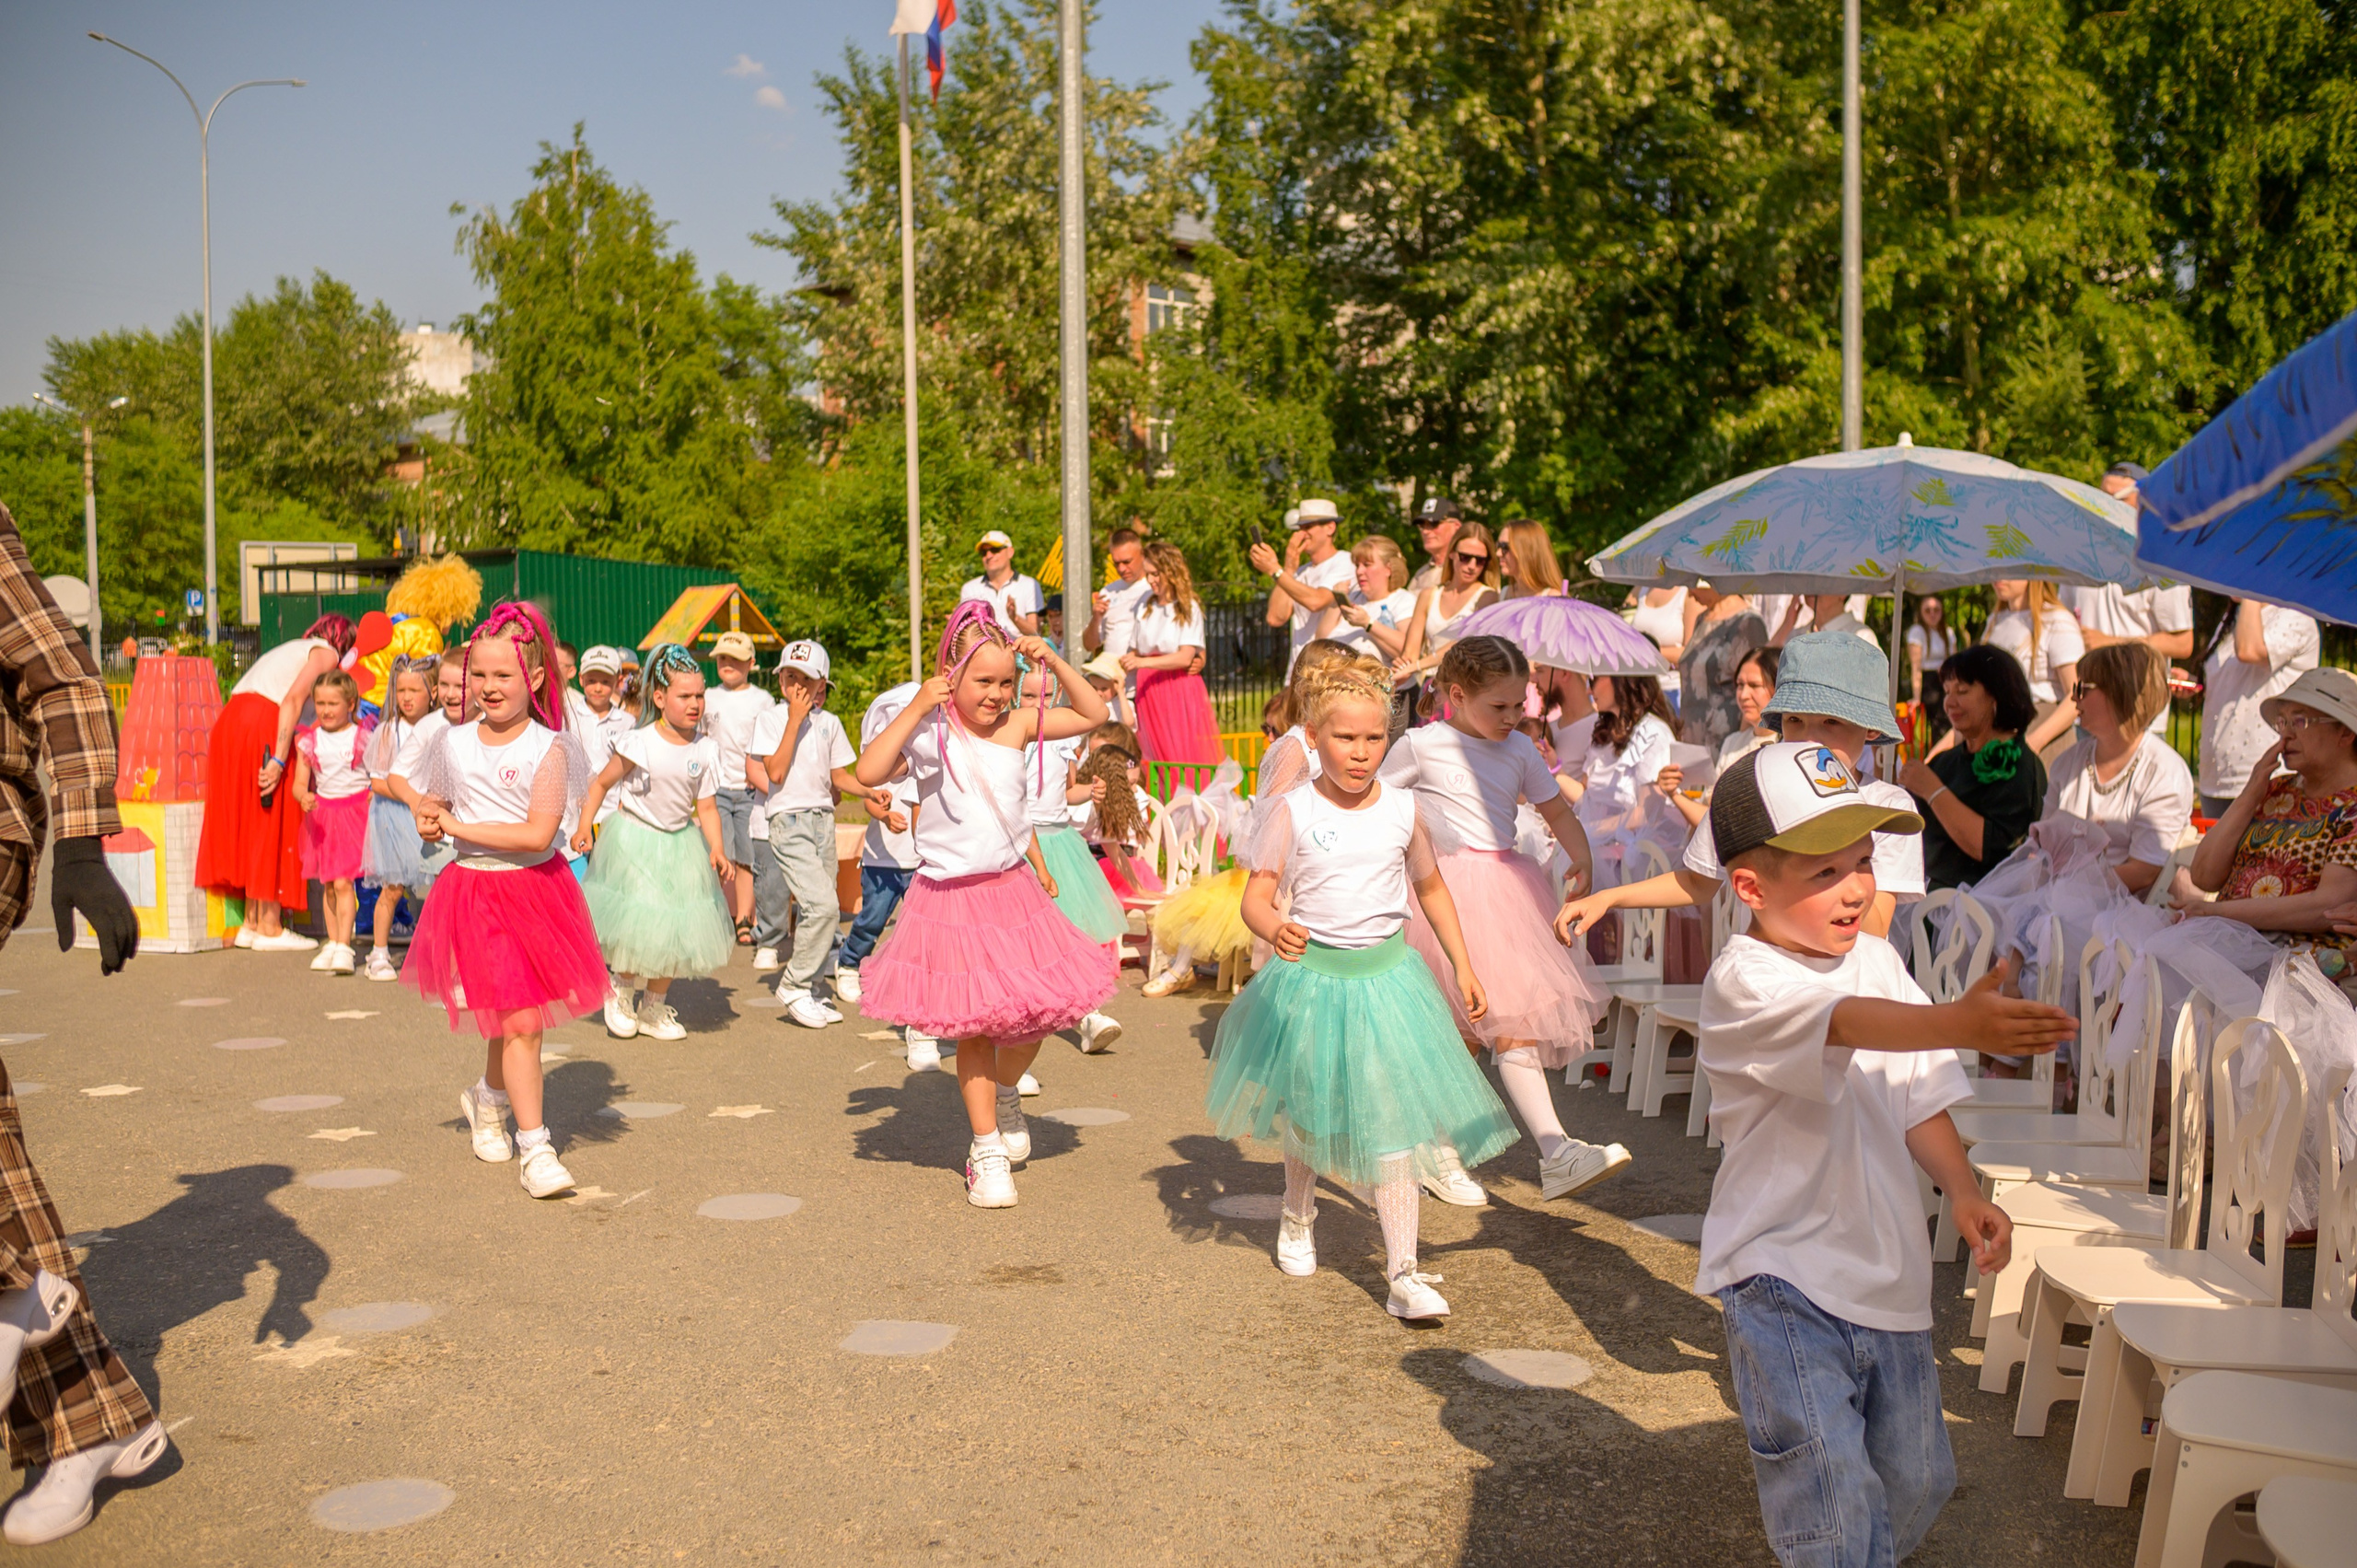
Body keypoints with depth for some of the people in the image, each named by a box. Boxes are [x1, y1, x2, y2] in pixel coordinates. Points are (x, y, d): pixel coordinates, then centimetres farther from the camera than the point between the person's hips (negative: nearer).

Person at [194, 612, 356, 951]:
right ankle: (270, 927, -1)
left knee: (250, 823, 13)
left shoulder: (290, 648, 32)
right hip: (262, 723, -8)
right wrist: (278, 759, -18)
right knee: (273, 825, -2)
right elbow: (293, 699, -11)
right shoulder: (326, 653, 6)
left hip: (230, 720, 8)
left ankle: (251, 923, 16)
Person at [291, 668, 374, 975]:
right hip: (321, 813, 4)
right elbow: (300, 783, 3)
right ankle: (332, 943, 20)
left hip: (356, 810, -4)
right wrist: (304, 798, -18)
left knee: (343, 882, -12)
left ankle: (344, 947, -12)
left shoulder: (363, 737, -3)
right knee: (327, 884, 9)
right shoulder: (309, 740, 5)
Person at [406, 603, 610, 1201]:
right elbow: (431, 803, 21)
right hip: (473, 892, 1)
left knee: (517, 1017, 11)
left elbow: (538, 834, -20)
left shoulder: (549, 748, -10)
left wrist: (458, 826, -16)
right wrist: (428, 821, -2)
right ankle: (534, 1147, 1)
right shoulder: (453, 744, 3)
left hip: (537, 890, -1)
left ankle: (488, 1096, 43)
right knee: (518, 1021, -6)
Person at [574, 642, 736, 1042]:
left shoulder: (705, 749, -5)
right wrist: (584, 826, -9)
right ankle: (620, 994, 25)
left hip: (681, 843, 4)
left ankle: (654, 1008, 26)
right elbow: (602, 783, -4)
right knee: (637, 924, -6)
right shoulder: (639, 744, -16)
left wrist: (717, 850, -16)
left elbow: (707, 806, -3)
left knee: (677, 928, 6)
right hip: (634, 840, -4)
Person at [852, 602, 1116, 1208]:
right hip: (948, 899, -4)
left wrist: (1055, 662, -3)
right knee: (974, 1025, 1)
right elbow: (868, 772, -23)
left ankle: (1005, 1096, 38)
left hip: (1011, 891, 4)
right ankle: (987, 1147, 15)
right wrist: (915, 709, -23)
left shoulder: (1019, 724, 1)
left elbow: (1094, 714, 9)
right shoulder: (929, 731, -9)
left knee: (1037, 1010, 6)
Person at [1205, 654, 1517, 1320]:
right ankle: (1298, 1219, 45)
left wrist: (1463, 967, 12)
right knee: (1307, 1110, 17)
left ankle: (1403, 1273, -3)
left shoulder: (1402, 808, 0)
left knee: (1392, 1118, -6)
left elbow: (1431, 888, 13)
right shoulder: (1294, 811, -8)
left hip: (1387, 972, 1)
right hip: (1311, 973, -1)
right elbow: (1256, 894, -9)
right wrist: (1275, 929, -31)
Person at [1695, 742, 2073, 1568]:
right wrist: (1961, 1023, -56)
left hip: (1887, 1273, 7)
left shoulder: (1876, 956, 4)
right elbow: (1844, 1022, -40)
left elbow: (1915, 1094, 11)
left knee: (1915, 1483, 18)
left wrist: (1963, 1190, -3)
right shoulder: (1743, 981, -19)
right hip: (1787, 1281, -7)